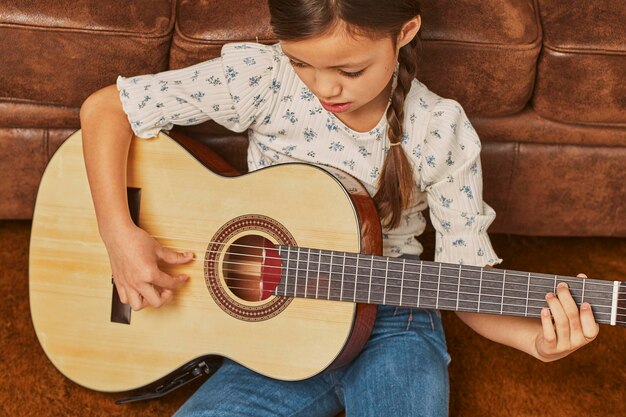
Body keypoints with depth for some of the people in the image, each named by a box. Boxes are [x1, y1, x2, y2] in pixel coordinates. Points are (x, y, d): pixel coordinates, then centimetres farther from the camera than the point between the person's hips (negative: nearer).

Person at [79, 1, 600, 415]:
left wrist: (536, 338, -24)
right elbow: (104, 108, -11)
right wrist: (119, 235, -22)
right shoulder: (264, 79, -14)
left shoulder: (442, 132, -11)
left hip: (392, 327, -1)